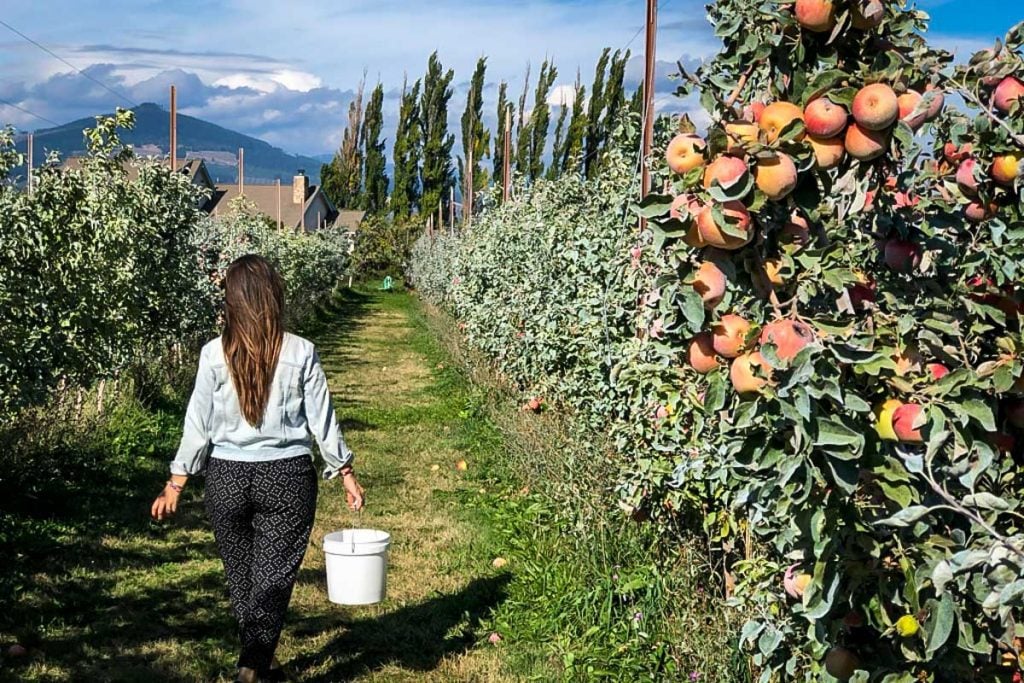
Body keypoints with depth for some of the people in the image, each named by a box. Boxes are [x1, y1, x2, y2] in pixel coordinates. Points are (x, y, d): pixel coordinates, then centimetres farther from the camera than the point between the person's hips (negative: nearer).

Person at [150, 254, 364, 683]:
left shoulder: (214, 355, -6)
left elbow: (198, 424, -3)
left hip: (227, 478, 1)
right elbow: (321, 420, -2)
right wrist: (346, 474, 9)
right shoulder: (300, 353, -7)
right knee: (273, 577, 4)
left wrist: (175, 485, 6)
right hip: (287, 477, -1)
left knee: (241, 579, 18)